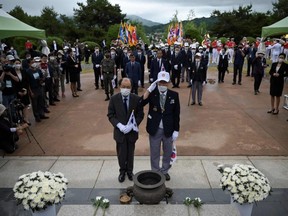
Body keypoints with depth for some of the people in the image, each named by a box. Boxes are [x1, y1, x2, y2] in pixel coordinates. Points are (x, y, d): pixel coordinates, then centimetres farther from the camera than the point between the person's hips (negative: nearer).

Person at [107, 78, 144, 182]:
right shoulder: (114, 99, -8)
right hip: (119, 131, 0)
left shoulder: (137, 99, -9)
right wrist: (119, 125, -18)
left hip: (132, 131, 0)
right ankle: (122, 171, 35)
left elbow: (140, 115, -4)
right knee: (121, 153, 10)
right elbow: (110, 115, -4)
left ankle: (130, 171, 38)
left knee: (130, 153, 15)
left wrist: (132, 125, -17)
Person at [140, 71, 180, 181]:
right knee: (154, 153, 15)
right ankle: (155, 172, 37)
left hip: (168, 130, 1)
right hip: (154, 129, -1)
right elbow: (140, 104, -26)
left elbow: (176, 114, -3)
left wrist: (176, 130, -4)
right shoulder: (152, 93, -10)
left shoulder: (174, 95, -7)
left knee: (167, 152, 19)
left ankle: (165, 171, 42)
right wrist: (149, 89, -28)